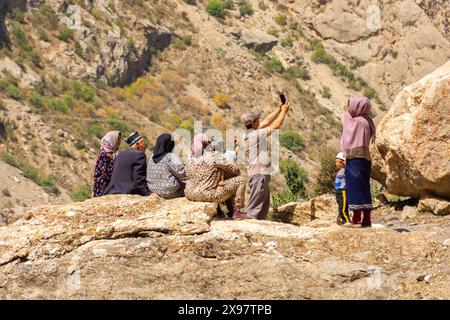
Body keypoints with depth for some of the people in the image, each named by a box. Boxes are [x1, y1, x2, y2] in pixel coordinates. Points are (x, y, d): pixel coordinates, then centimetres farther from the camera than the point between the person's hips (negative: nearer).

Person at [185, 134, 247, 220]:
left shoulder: (190, 158, 5)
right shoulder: (214, 156, -12)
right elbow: (235, 170, -6)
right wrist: (237, 172, 19)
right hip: (209, 195, -7)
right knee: (240, 181, 4)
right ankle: (236, 211, 7)